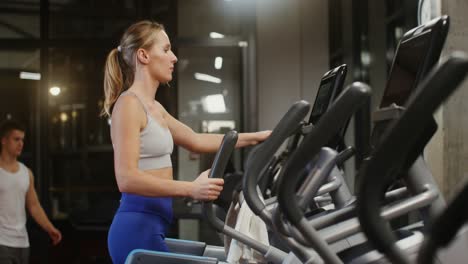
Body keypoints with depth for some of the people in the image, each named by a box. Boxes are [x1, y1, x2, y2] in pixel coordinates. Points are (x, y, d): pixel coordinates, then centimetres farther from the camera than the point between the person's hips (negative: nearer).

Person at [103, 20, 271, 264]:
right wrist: (190, 189, -31)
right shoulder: (129, 104, -13)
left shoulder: (154, 108, 16)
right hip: (138, 228, -10)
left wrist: (254, 137, 24)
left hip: (150, 227, 10)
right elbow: (127, 178, -22)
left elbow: (196, 141, 26)